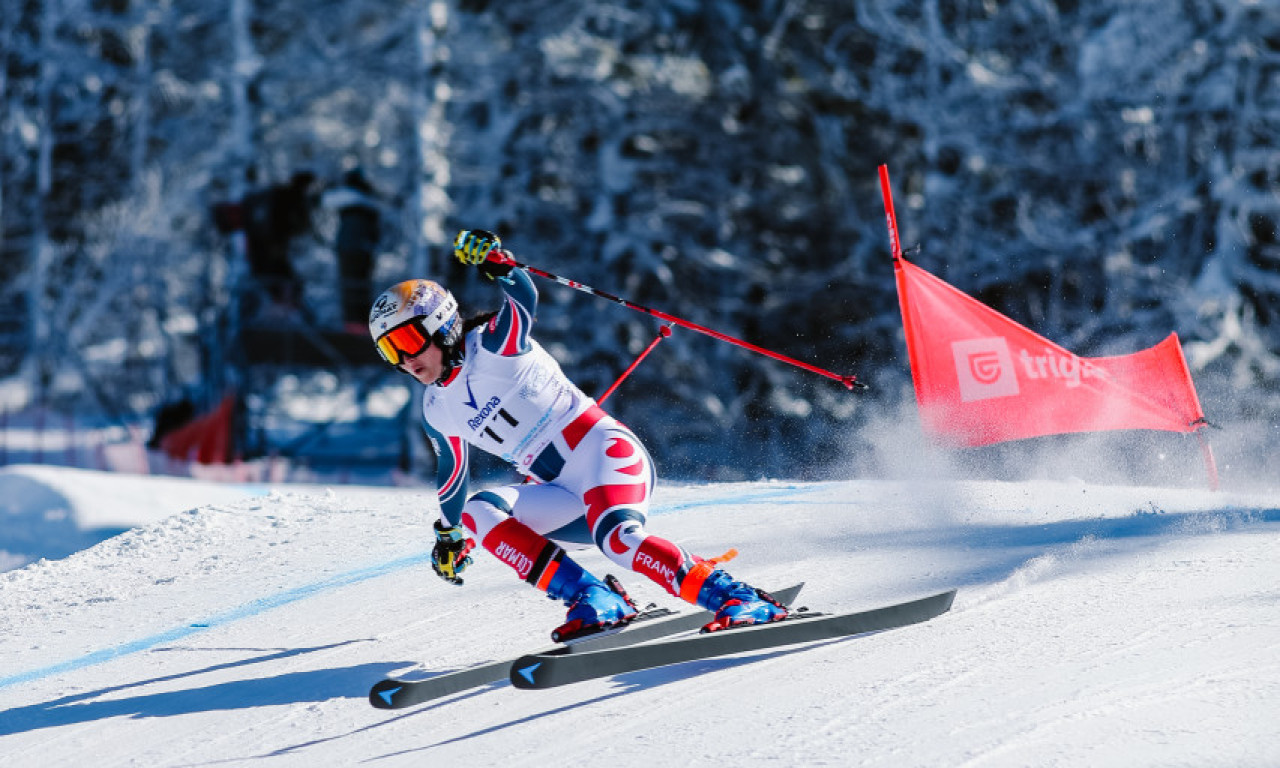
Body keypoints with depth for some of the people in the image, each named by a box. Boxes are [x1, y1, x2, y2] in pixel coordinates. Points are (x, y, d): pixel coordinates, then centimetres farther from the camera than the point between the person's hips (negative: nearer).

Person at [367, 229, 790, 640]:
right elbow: (451, 470, 31)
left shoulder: (492, 348, -7)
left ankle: (736, 598, -33)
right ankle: (594, 600, -25)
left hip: (605, 453, -7)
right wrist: (449, 534, 41)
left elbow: (524, 299, -28)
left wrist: (494, 261, -41)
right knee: (478, 512, -15)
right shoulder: (437, 410, 13)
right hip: (568, 498, 7)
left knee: (617, 538, -34)